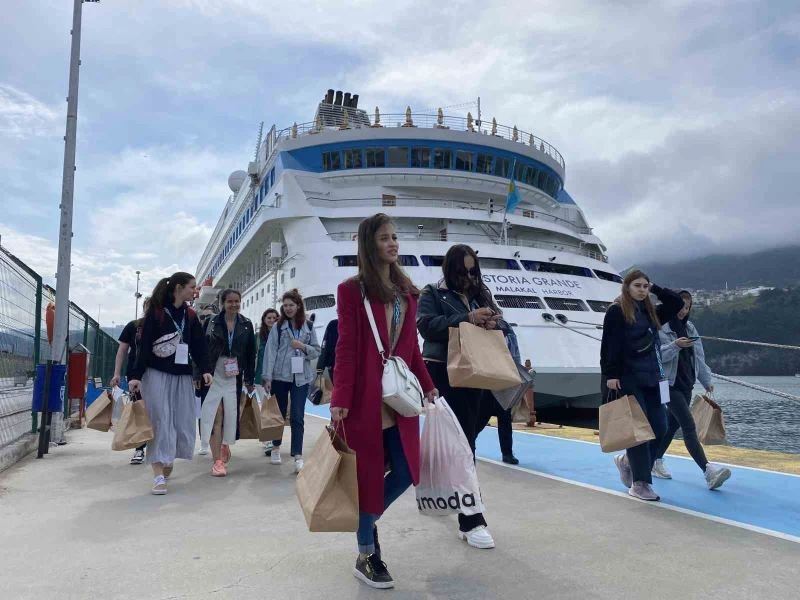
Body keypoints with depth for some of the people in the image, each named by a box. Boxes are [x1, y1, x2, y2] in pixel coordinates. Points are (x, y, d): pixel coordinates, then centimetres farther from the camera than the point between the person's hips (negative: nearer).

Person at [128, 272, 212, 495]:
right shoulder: (155, 312, -5)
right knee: (160, 422, -6)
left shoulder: (190, 315, 10)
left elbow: (198, 346, 7)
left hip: (182, 375, 5)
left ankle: (168, 459, 28)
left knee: (184, 422, 4)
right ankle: (158, 476, -2)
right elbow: (144, 345, -8)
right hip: (157, 374, -5)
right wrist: (136, 375, -14)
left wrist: (205, 370, -7)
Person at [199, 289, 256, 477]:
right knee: (213, 415, -5)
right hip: (214, 373, -1)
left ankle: (225, 446, 32)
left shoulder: (246, 324, 4)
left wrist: (250, 379, 5)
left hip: (235, 376, 2)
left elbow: (251, 353, 6)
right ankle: (218, 460, 0)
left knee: (231, 413, 5)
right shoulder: (213, 323, 0)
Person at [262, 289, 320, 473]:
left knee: (297, 417, -4)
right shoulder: (278, 326, 0)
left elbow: (316, 351, 9)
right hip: (280, 376, 0)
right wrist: (267, 377, -9)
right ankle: (276, 447, 33)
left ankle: (298, 456, -4)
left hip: (301, 377, 0)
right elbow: (270, 352, -4)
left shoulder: (308, 327, 6)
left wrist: (303, 346, -11)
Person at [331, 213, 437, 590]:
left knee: (406, 472, 10)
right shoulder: (352, 289, -5)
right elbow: (346, 347, -10)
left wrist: (427, 384, 14)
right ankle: (366, 558, 23)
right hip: (366, 396, -6)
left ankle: (365, 520, 37)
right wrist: (340, 399, -15)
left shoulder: (406, 291, 13)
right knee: (369, 474, 4)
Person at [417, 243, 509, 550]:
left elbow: (503, 325, 11)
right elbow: (427, 326, -15)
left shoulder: (481, 293, 15)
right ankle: (470, 521, -1)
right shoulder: (432, 293, 0)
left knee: (464, 440, 13)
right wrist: (467, 319, -24)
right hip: (444, 374, -5)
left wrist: (494, 323, -14)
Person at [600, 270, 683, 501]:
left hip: (651, 379, 7)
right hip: (627, 380, -7)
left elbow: (677, 303, 19)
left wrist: (655, 289, 11)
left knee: (659, 427, 5)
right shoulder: (616, 311, -5)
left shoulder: (651, 311, 15)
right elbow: (609, 345, -11)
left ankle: (627, 461, 27)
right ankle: (640, 483, 6)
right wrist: (610, 375, -18)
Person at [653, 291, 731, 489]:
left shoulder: (690, 328, 12)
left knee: (673, 424, 13)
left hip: (686, 384, 8)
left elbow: (699, 356, 16)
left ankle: (656, 461, 27)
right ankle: (708, 471, -20)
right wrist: (675, 345, -28)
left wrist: (706, 380, 16)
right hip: (670, 384, -7)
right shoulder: (660, 327, -10)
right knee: (689, 426, -14)